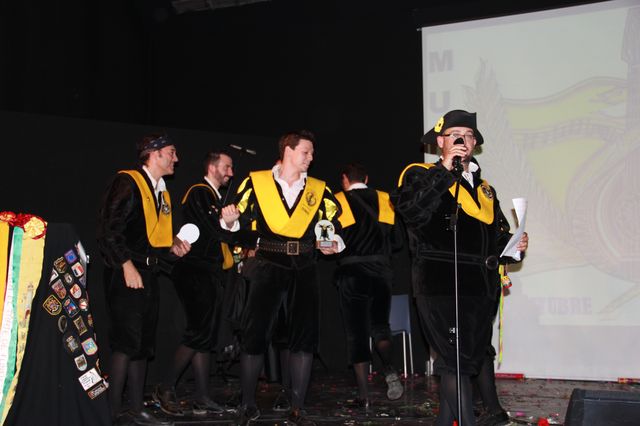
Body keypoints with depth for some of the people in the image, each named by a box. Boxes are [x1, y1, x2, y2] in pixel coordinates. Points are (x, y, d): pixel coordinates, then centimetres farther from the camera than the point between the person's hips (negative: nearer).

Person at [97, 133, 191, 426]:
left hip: (149, 273, 9)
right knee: (127, 341, -11)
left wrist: (173, 247, 8)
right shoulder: (127, 182, -9)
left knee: (144, 343, 9)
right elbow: (109, 229, -16)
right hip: (125, 272, -9)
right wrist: (127, 265, -19)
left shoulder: (162, 192, 18)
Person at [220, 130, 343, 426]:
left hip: (304, 270, 3)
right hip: (268, 266, -2)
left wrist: (334, 244, -9)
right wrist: (230, 220, -18)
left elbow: (336, 228, 11)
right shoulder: (257, 182, 2)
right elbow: (240, 221, 4)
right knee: (255, 335, -5)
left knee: (304, 336, -2)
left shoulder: (319, 190, 9)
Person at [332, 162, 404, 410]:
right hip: (382, 271, 2)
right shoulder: (383, 200, 8)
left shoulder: (338, 202, -1)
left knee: (357, 333, 3)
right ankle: (390, 370, -14)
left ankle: (364, 396, 1)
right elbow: (397, 241, 9)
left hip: (351, 272, -2)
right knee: (380, 324, 14)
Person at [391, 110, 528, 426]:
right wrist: (445, 171, -19)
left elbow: (496, 237, 28)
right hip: (441, 284, -7)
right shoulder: (420, 175, 2)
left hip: (480, 287, 7)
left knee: (475, 355, 11)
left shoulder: (483, 187, 23)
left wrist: (512, 246, 6)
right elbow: (411, 211, -19)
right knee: (457, 358, -11)